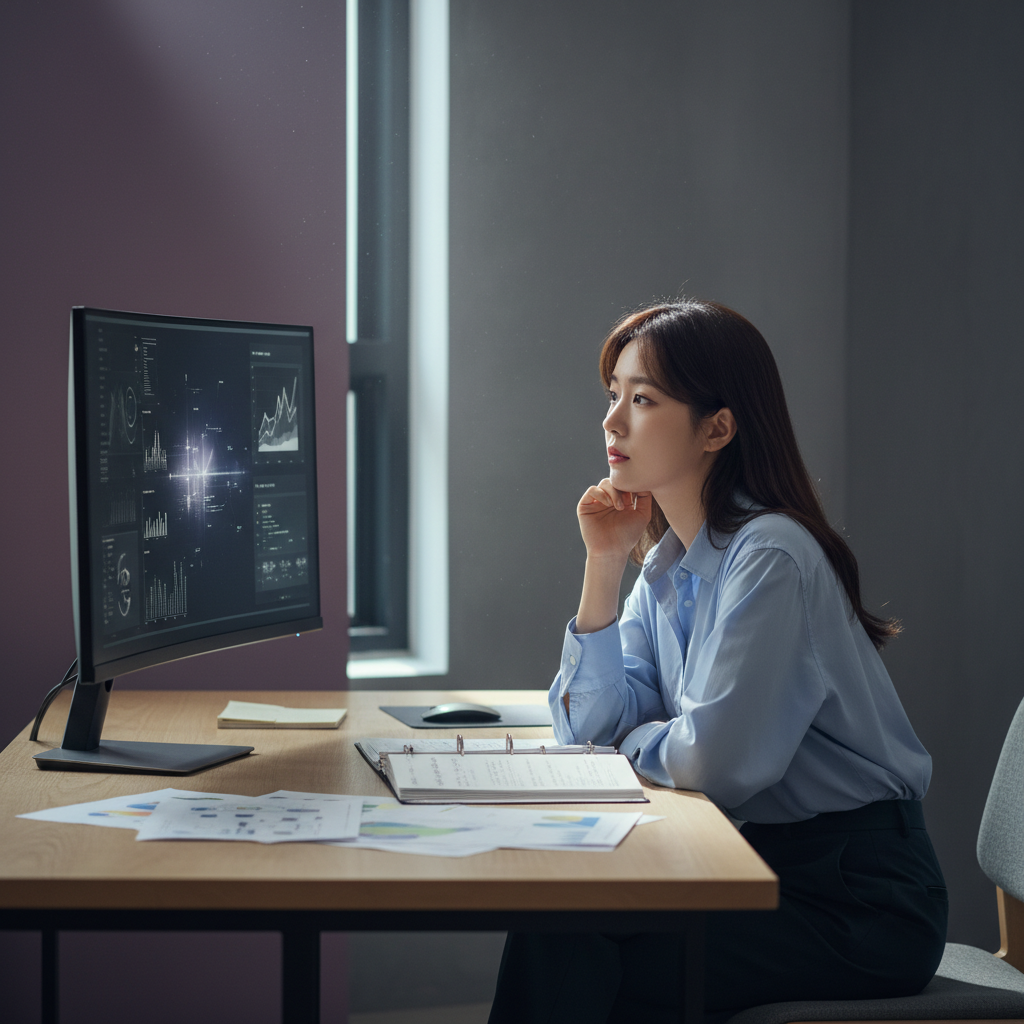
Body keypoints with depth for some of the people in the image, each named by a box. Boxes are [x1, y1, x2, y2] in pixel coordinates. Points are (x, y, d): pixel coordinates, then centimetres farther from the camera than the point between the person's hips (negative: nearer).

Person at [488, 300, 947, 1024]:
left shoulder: (771, 558, -20)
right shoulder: (670, 564, 7)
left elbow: (719, 761, -26)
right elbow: (588, 727, 5)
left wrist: (637, 740, -4)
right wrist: (605, 563, -2)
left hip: (858, 903, -8)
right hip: (761, 866, 8)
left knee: (569, 951, -17)